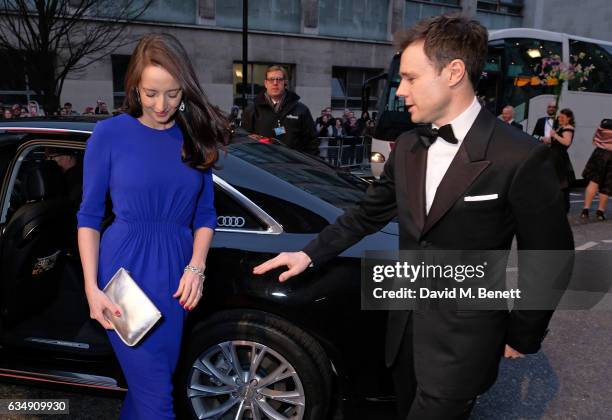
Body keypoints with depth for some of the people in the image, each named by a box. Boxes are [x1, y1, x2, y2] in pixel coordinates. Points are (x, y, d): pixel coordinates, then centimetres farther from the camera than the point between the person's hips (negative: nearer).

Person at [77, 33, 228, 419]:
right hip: (126, 272, -4)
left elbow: (205, 214, 8)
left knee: (148, 384, 16)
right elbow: (89, 216, -1)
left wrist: (196, 266, -7)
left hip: (176, 274, 4)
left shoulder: (195, 137, 4)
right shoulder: (110, 134, -6)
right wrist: (91, 286, -9)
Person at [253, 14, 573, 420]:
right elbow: (367, 214, 12)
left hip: (462, 343, -6)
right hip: (405, 327, 6)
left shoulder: (521, 158, -18)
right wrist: (309, 254, 6)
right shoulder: (407, 147, 3)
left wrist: (522, 337, -2)